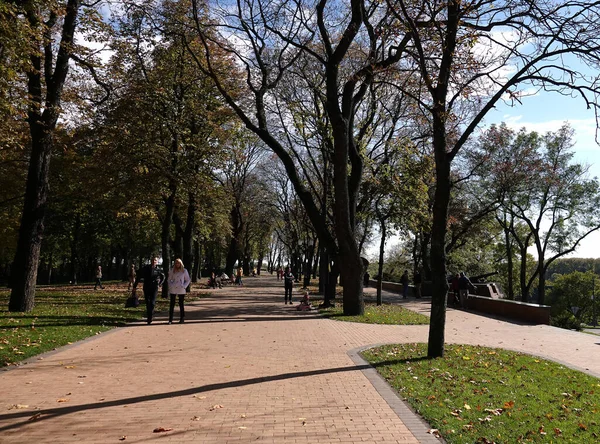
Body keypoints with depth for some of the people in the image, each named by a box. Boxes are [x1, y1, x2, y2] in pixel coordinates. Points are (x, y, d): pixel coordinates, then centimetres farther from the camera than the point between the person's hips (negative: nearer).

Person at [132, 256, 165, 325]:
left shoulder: (158, 270, -1)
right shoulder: (145, 268, -1)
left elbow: (163, 277, 17)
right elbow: (138, 276, 5)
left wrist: (160, 284, 3)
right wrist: (134, 286, 3)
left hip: (154, 288, -2)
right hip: (146, 288, 2)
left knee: (152, 303, -11)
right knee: (147, 303, 10)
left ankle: (150, 318, -9)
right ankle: (148, 317, 24)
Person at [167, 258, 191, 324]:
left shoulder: (184, 271, 4)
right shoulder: (172, 271, 8)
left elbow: (188, 280, 7)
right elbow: (169, 280, 14)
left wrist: (184, 286, -7)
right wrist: (170, 286, -2)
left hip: (181, 290, -1)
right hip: (173, 290, 1)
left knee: (181, 304, 5)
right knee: (172, 304, -2)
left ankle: (181, 319, 13)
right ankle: (170, 320, 1)